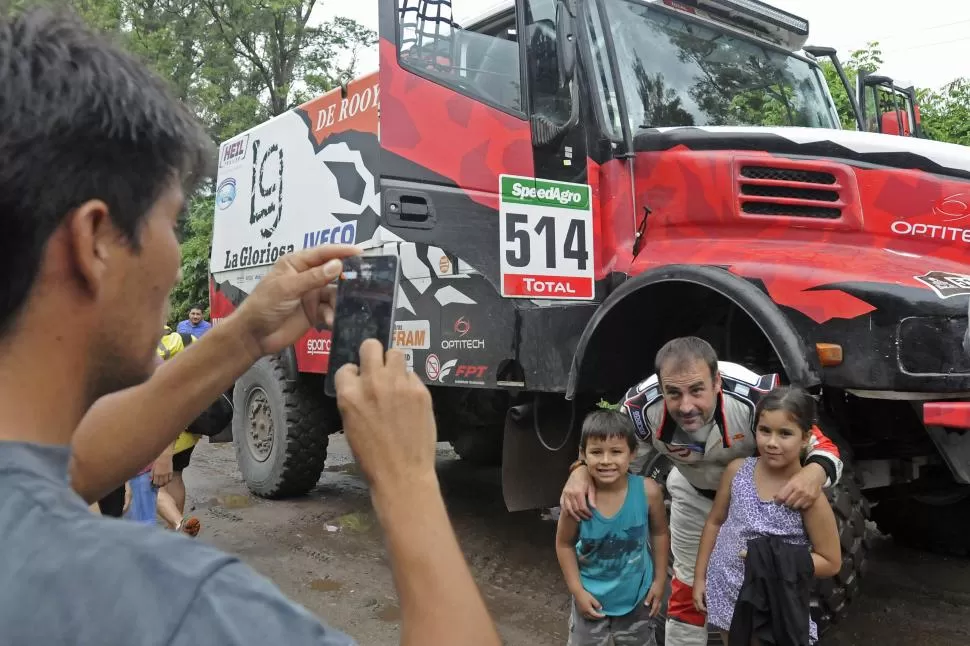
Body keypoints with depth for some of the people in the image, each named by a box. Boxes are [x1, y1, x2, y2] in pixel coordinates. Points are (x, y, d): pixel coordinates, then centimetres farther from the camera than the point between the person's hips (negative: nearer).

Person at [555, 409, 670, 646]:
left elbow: (660, 534, -4)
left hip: (636, 596, 1)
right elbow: (564, 544, -9)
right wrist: (577, 590, -10)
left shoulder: (648, 491, -22)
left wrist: (659, 580, 0)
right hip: (591, 597, -1)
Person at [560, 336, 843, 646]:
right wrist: (582, 470, -37)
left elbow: (822, 446, -29)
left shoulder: (757, 398, -42)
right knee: (688, 590, 12)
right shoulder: (642, 405, -34)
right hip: (695, 496, 2)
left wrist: (816, 470, -53)